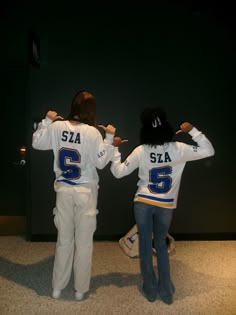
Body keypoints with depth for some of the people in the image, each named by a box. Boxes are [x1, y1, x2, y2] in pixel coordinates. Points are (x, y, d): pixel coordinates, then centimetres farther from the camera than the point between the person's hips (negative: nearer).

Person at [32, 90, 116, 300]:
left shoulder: (56, 127, -4)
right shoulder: (92, 132, -14)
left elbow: (36, 143, 12)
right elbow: (101, 163, -9)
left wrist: (46, 120, 18)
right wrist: (109, 137, -3)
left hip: (63, 190, 4)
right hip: (86, 191, -3)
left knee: (64, 240, 17)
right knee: (84, 242, 10)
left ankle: (57, 287, 29)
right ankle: (81, 289, 24)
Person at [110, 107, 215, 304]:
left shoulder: (141, 151, -11)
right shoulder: (179, 149, -11)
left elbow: (118, 172, -5)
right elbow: (209, 151, -1)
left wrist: (115, 148, 3)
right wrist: (193, 131, 1)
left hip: (143, 203, -1)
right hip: (166, 206, 1)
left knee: (145, 245, 13)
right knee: (161, 244, 19)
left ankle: (150, 290, 24)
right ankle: (166, 292, 23)